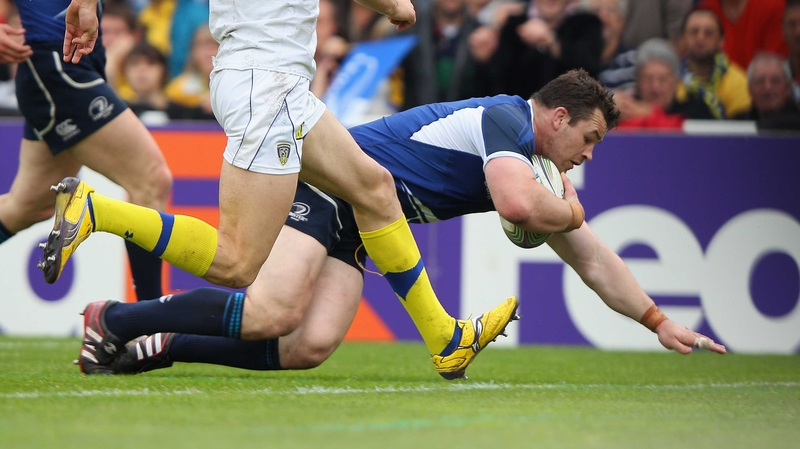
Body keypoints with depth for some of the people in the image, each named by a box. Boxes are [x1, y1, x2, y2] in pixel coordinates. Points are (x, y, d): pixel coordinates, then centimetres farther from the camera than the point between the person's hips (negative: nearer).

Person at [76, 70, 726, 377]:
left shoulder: (537, 168, 17)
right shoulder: (504, 118, -12)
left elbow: (590, 257, 25)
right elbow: (518, 204, -31)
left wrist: (659, 322, 25)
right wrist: (569, 210, -8)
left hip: (352, 226, 8)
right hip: (322, 181, -8)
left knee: (308, 348, -16)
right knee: (272, 313, -28)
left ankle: (164, 345, -9)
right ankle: (114, 318, -15)